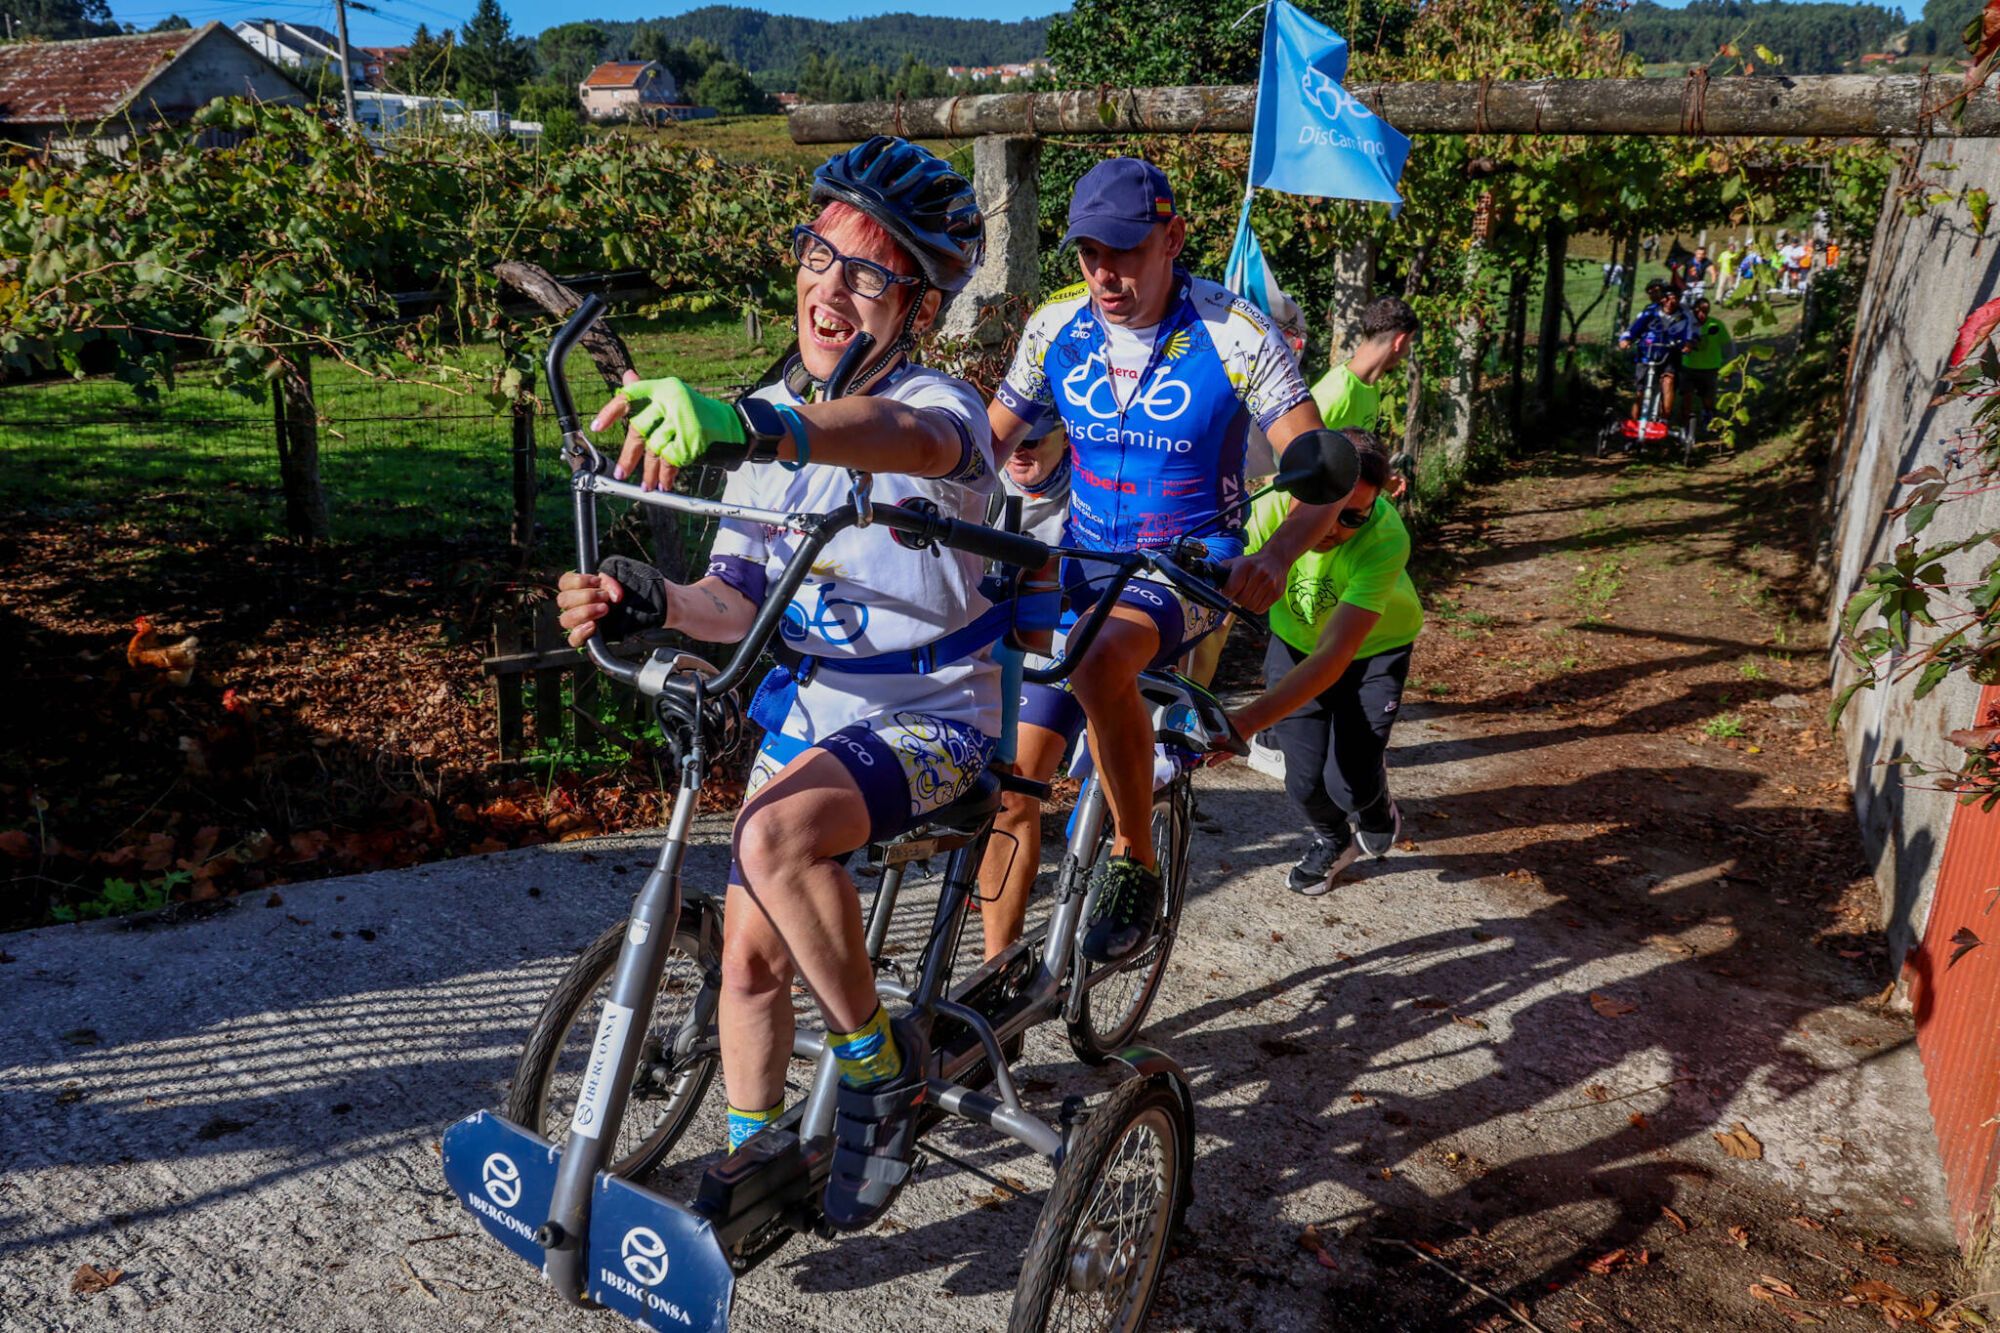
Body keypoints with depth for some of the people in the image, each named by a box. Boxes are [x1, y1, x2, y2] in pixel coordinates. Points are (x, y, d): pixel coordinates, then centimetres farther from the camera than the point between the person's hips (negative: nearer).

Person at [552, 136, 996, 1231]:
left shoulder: (941, 405, -17)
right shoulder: (768, 423, 4)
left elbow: (908, 436, -46)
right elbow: (740, 599, -1)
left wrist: (749, 426, -63)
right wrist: (648, 601, -23)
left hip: (925, 718, -7)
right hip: (802, 711, 7)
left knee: (777, 835, -33)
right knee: (750, 955, 8)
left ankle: (881, 1067, -10)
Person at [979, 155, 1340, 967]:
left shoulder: (1234, 335, -14)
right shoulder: (1055, 328, -2)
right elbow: (988, 444, 5)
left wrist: (1274, 557, -39)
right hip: (1084, 561, 5)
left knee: (1098, 659, -38)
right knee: (1015, 768, -3)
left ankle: (1134, 866, -16)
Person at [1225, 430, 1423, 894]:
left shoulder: (1386, 538, -39)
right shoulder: (1268, 511, -33)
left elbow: (1333, 657, -46)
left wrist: (1247, 720, -56)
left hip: (1375, 648, -2)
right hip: (1296, 641, 2)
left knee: (1349, 785, -13)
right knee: (1305, 783, -4)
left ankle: (1377, 804, 28)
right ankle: (1333, 842, 34)